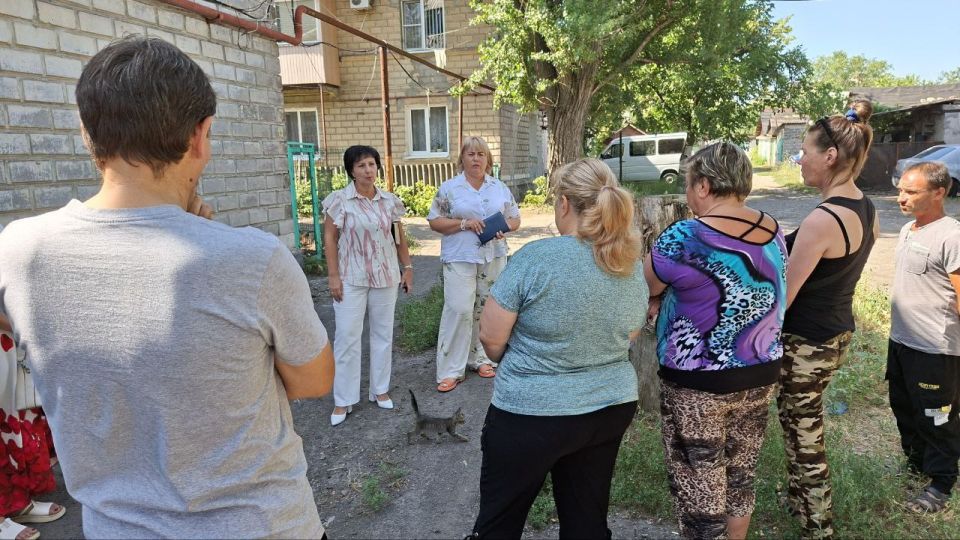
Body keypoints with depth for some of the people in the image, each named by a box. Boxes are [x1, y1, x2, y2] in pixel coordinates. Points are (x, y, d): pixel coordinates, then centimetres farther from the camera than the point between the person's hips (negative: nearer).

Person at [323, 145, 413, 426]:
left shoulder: (390, 200, 4)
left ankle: (380, 390, 25)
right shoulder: (339, 199, -6)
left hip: (385, 276, 4)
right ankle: (343, 400, 12)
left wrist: (407, 268, 8)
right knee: (347, 337, -1)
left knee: (383, 334, 10)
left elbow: (400, 238, 11)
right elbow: (329, 238, -6)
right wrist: (333, 276, -11)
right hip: (351, 278, -3)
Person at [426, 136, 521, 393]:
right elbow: (434, 221, -3)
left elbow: (515, 218, 13)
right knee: (458, 310, -8)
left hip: (494, 257, 4)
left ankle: (480, 358, 26)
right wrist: (464, 223, -16)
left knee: (487, 309, 9)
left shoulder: (500, 188, 10)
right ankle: (450, 371, 0)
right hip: (460, 258, -3)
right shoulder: (449, 188, 0)